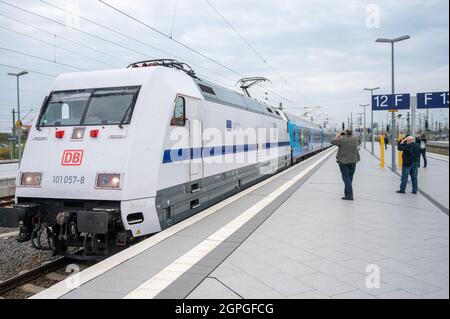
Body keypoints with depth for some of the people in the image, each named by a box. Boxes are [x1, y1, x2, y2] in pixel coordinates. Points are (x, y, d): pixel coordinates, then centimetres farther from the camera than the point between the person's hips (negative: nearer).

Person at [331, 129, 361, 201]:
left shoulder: (342, 140, -13)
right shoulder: (355, 140, 3)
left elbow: (333, 142, -6)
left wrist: (337, 136, 11)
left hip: (344, 161, -5)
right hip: (353, 161, 5)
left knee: (346, 178, -6)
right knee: (350, 178, 13)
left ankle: (350, 195, -11)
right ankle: (347, 194, 20)